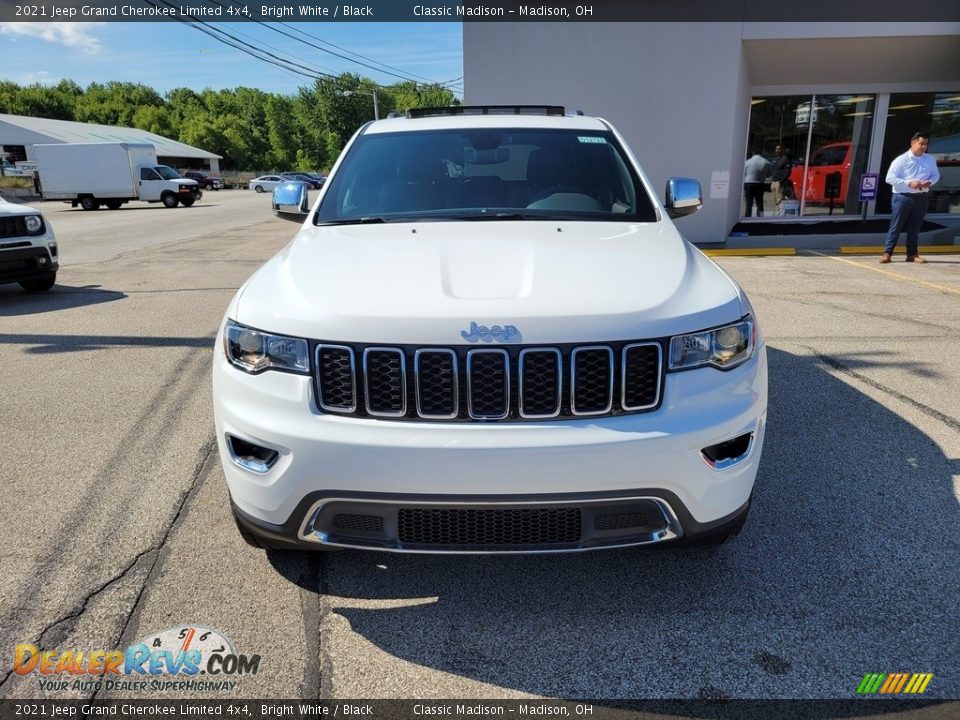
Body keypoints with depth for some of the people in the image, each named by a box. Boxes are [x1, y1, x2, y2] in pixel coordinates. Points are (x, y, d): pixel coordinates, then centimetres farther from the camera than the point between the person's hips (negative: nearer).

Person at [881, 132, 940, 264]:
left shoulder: (930, 160, 7)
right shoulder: (901, 160, -7)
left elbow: (936, 175, 17)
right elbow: (890, 178, -10)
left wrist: (930, 182, -7)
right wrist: (909, 183, -18)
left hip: (921, 197, 4)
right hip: (903, 197, -4)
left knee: (915, 227, 10)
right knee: (896, 226, -3)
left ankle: (912, 254, 17)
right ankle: (887, 253, 1)